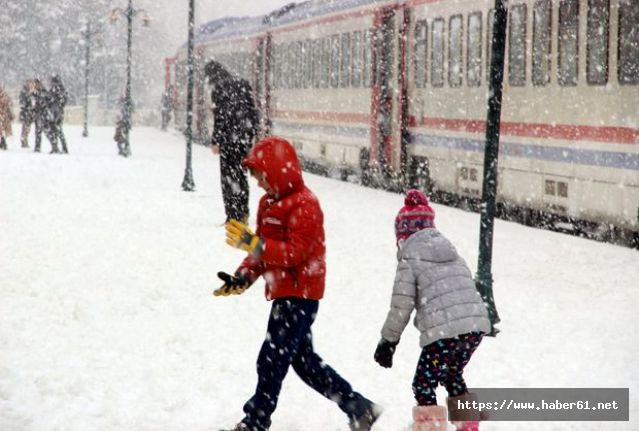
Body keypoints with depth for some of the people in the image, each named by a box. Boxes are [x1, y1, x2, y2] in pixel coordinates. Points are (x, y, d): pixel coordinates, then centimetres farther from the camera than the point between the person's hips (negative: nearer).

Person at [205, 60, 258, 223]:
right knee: (241, 174, 17)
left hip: (229, 139, -7)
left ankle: (234, 215, -4)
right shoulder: (243, 84, 10)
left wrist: (215, 141, -10)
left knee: (229, 175, -1)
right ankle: (243, 212, 24)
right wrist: (251, 133, 19)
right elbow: (252, 111, 13)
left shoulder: (219, 89, -12)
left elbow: (220, 118, -15)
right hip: (246, 138, 7)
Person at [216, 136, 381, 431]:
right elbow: (264, 250, 17)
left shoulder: (304, 204, -17)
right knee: (304, 360, 15)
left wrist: (252, 243, -30)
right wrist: (243, 277, 2)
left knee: (272, 360, -8)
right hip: (284, 293, 10)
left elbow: (296, 252, -24)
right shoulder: (269, 202, 13)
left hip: (300, 293, -10)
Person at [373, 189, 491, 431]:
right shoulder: (450, 251, 20)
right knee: (452, 375, 28)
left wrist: (388, 340, 10)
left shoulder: (410, 257, 1)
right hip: (476, 325, 7)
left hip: (444, 331, -7)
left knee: (424, 384, 7)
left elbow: (402, 305, -1)